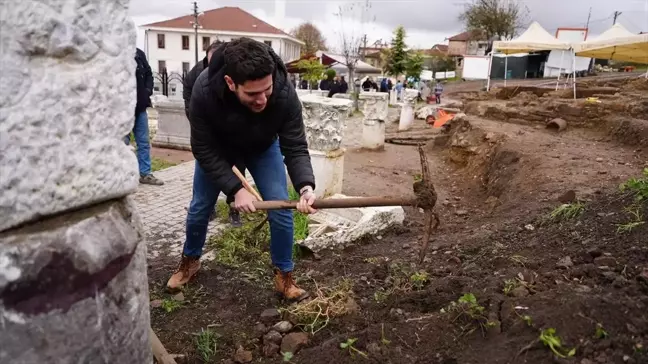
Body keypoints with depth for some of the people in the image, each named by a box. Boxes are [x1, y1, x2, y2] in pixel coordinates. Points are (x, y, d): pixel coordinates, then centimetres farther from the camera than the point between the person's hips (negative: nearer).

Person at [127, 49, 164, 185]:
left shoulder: (139, 54, 7)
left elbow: (148, 73, 17)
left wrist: (148, 91, 2)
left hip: (139, 106, 6)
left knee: (143, 142, 10)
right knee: (123, 142, 1)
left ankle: (145, 174, 20)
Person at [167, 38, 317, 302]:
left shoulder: (285, 95, -39)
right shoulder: (204, 91, -40)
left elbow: (295, 148, -33)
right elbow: (204, 151, -29)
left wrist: (305, 186, -52)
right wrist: (235, 189, -37)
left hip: (263, 147, 0)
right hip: (216, 147, 0)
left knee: (280, 209, -9)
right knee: (200, 206, 9)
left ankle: (284, 275, 11)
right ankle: (190, 261, 36)